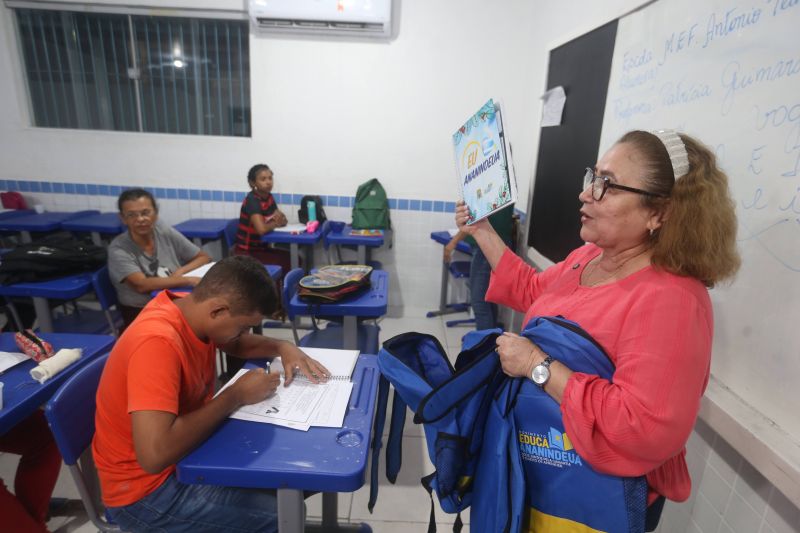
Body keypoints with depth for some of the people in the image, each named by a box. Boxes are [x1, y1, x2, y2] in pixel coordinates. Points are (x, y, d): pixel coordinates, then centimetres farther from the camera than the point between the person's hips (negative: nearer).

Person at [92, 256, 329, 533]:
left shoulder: (191, 309, -8)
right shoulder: (158, 342, -33)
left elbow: (237, 344, 11)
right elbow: (155, 455, -40)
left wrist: (282, 347, -8)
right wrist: (236, 395, -29)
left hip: (184, 448, 8)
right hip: (146, 489, -8)